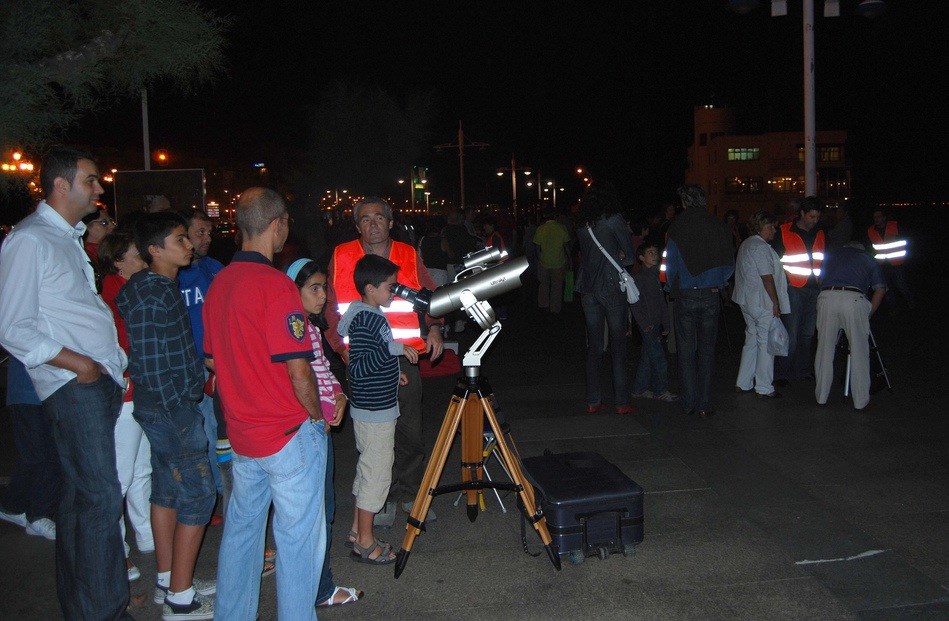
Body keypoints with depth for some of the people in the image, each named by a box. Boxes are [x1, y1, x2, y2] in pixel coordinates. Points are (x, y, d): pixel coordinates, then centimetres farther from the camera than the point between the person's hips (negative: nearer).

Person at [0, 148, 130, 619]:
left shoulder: (70, 238, 18)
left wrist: (115, 361, 11)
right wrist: (80, 364, -15)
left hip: (103, 380, 9)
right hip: (73, 386, -9)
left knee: (81, 495, 15)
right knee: (101, 496, -9)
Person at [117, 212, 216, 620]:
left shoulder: (163, 287, 10)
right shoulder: (148, 295, -21)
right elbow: (151, 365, -23)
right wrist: (180, 412, -19)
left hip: (166, 406, 10)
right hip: (169, 407, -10)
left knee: (167, 491, 17)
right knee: (197, 495, -3)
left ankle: (168, 581, 30)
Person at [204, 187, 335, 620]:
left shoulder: (218, 283, 5)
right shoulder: (275, 284, -19)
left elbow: (211, 360, 13)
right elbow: (297, 370, -19)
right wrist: (318, 417, -4)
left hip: (241, 433, 8)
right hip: (290, 433, -8)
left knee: (241, 528, 19)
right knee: (298, 537, 3)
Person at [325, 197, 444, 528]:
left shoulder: (409, 257, 7)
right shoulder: (341, 258, 5)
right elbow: (332, 310, 6)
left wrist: (434, 327, -6)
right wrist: (342, 347, -5)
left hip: (404, 358, 1)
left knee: (411, 432, 5)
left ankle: (411, 493, 22)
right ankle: (382, 498, 19)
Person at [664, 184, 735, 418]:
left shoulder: (678, 227, -7)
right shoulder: (717, 226, -3)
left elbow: (671, 264, -3)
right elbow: (729, 263, 2)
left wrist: (673, 288, 13)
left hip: (686, 296, -1)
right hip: (711, 296, 1)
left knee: (686, 350, 8)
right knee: (707, 350, 8)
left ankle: (689, 403, 9)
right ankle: (705, 405, 7)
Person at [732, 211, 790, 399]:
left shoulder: (746, 244, 15)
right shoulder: (761, 247, -16)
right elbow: (767, 278, -20)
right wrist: (776, 303, -14)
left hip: (747, 302, 10)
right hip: (762, 303, -10)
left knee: (751, 341, 15)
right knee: (765, 344, -1)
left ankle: (743, 383, 18)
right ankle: (764, 387, 6)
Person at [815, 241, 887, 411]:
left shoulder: (832, 255, 31)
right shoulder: (869, 260, 25)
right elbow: (880, 290, 15)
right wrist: (868, 314, 21)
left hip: (826, 297, 2)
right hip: (854, 300, -2)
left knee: (824, 349, 10)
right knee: (859, 352, 5)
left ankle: (821, 396, 17)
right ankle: (861, 401, 9)